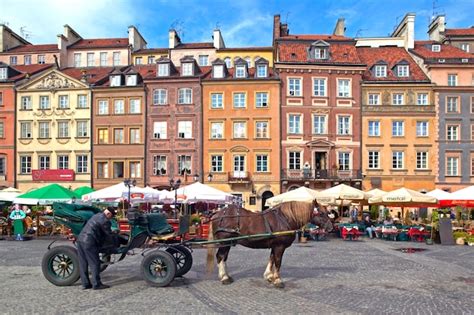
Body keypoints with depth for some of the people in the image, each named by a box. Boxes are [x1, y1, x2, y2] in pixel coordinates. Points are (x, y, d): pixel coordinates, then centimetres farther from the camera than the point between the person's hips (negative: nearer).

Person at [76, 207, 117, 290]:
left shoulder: (96, 215, 18)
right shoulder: (105, 221, -10)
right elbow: (109, 235, -2)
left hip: (80, 239, 9)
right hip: (89, 242, -9)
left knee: (83, 263, 12)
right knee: (95, 263, 0)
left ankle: (85, 284, 20)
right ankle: (96, 284, 5)